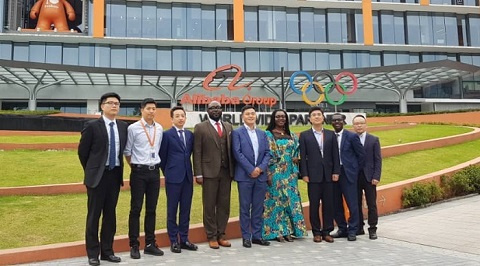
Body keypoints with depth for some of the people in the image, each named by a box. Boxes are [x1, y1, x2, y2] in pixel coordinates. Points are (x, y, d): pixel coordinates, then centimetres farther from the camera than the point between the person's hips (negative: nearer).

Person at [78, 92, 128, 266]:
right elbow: (82, 151, -1)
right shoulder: (92, 126, -7)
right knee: (94, 215, 3)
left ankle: (107, 251, 22)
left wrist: (118, 170, 14)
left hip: (115, 175, 4)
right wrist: (91, 171, 6)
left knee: (110, 214, 11)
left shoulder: (123, 127, 6)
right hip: (98, 175, -4)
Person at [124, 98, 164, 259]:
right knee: (136, 209, 1)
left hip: (155, 171, 4)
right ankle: (134, 246, 11)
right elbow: (127, 152, -1)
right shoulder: (133, 128, -7)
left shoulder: (159, 129, 6)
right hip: (139, 172, -4)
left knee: (151, 209, 10)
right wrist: (135, 167, 6)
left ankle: (150, 244, 20)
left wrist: (155, 165, 14)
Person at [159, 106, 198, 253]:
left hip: (188, 176, 5)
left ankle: (184, 239, 19)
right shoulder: (167, 134, -4)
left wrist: (190, 171, 13)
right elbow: (162, 157, -1)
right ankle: (174, 241, 12)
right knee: (172, 210, 4)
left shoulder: (190, 135, 10)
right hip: (173, 177, -5)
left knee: (185, 209, 9)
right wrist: (167, 172, 5)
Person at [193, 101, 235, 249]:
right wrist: (198, 174, -10)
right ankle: (211, 236, 14)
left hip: (226, 171, 4)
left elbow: (231, 149, 13)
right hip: (210, 172, -4)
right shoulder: (200, 127, 0)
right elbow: (197, 152, -4)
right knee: (209, 206, 3)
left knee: (224, 205, 8)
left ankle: (221, 235, 20)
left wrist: (233, 170, 8)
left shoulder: (228, 127, 13)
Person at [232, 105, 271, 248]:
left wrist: (261, 168, -8)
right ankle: (246, 237, 12)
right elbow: (237, 153, -9)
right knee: (245, 208, 3)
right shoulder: (237, 132, -1)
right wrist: (251, 170, -13)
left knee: (258, 207, 9)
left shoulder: (262, 133, 14)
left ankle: (257, 235, 19)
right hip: (244, 175, -4)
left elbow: (267, 153, 8)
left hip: (261, 175, 4)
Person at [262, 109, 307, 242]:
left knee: (291, 200, 5)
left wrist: (296, 158, -1)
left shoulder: (292, 135, 13)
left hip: (290, 173, 5)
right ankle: (277, 231, 7)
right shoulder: (268, 135, -1)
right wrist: (268, 174, -15)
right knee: (276, 200, -1)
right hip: (275, 173, -5)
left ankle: (288, 230, 14)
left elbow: (297, 151, 21)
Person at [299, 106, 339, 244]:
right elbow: (302, 157, -1)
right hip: (313, 175, -2)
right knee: (314, 205, 3)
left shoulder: (331, 134, 9)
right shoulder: (304, 135, 2)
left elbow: (335, 154, 7)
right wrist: (304, 174, -7)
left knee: (328, 204, 6)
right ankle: (316, 232, 14)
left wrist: (336, 172, 0)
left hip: (328, 175, 2)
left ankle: (327, 232, 16)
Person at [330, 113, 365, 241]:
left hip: (348, 173, -4)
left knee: (352, 202, -1)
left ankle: (352, 230, 12)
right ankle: (342, 229, 24)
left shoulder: (351, 136, -4)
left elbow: (361, 154, 1)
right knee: (336, 203, 10)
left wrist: (356, 169, 4)